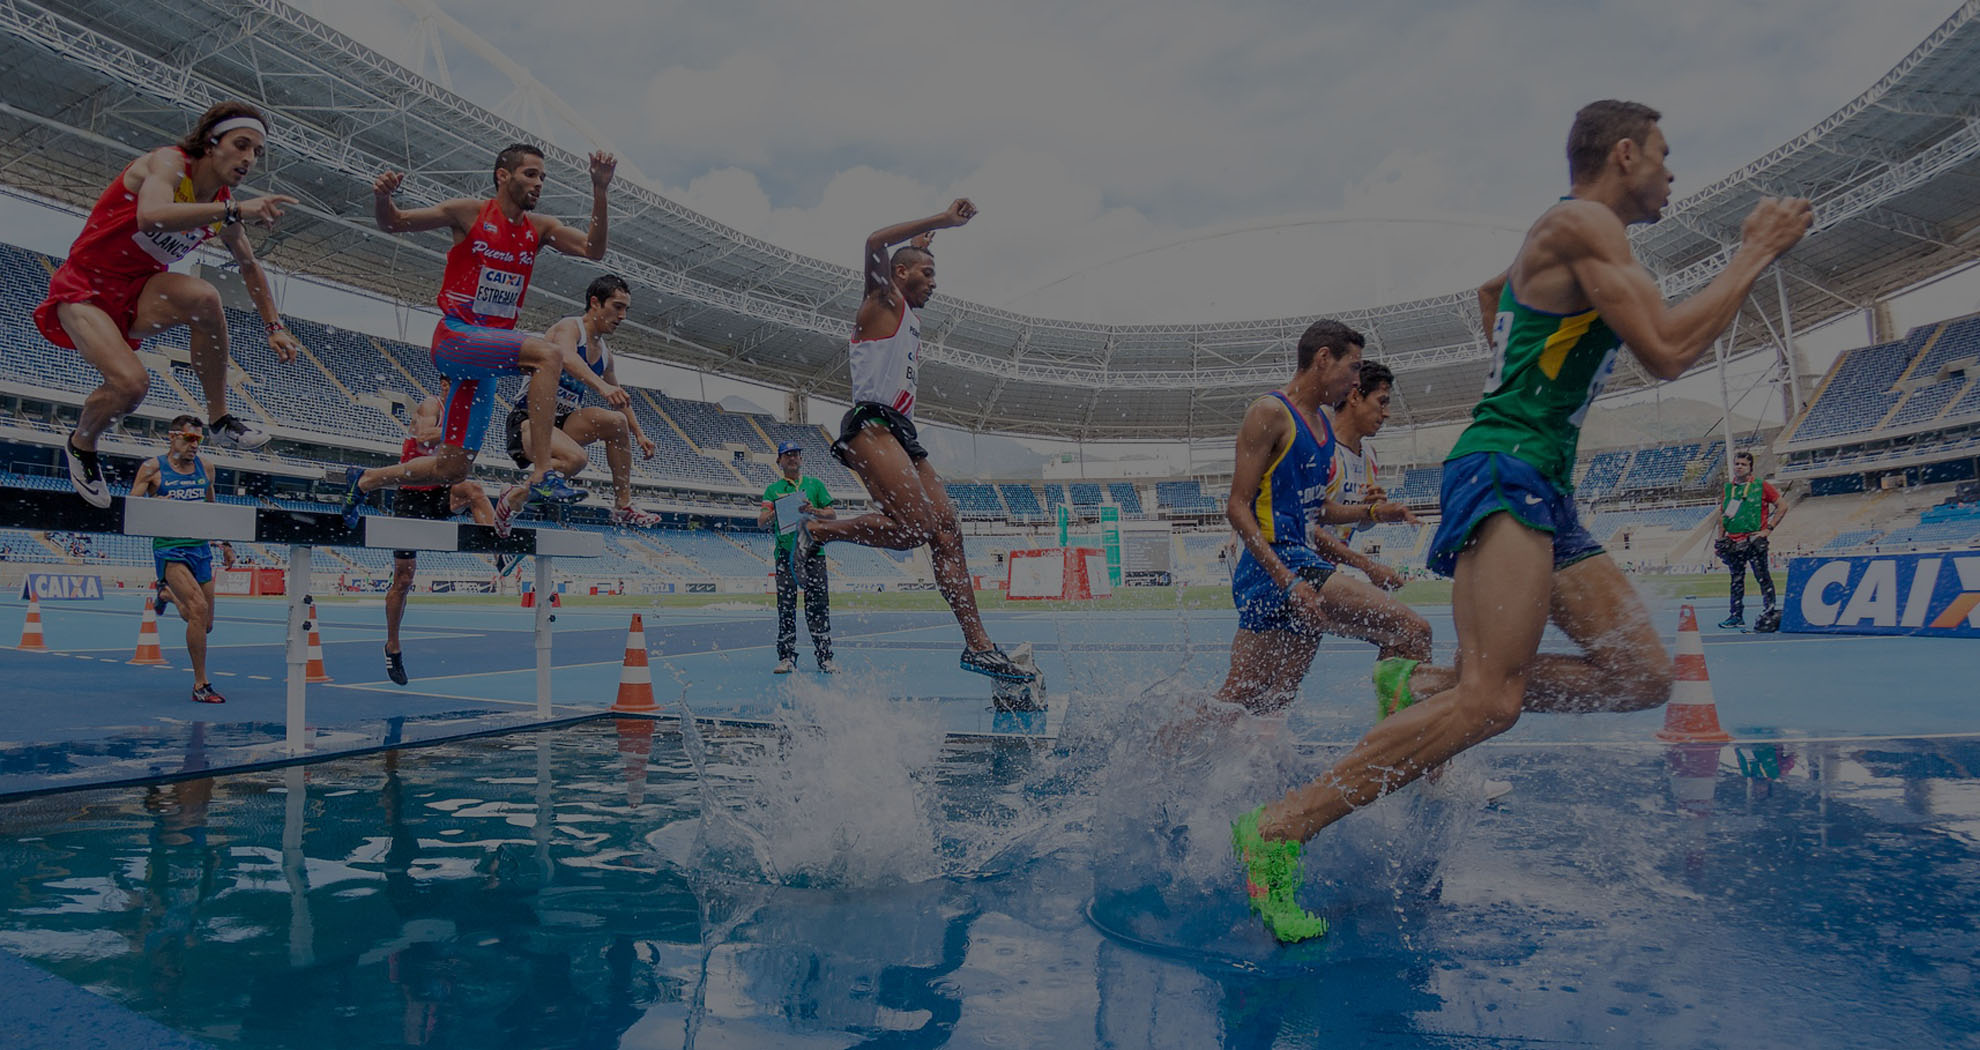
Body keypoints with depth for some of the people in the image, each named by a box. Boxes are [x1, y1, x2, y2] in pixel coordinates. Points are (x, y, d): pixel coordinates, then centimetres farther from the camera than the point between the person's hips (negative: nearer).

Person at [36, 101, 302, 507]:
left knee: (204, 298, -30)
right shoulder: (170, 162, -19)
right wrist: (235, 210, -46)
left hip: (138, 295, 5)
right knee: (131, 383, -27)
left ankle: (220, 421, -16)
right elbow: (151, 215, -42)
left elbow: (250, 266, 17)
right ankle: (81, 445, 9)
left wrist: (274, 326, 12)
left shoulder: (223, 204, 1)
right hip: (84, 289, -5)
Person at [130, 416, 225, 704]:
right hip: (169, 548, -5)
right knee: (199, 608, -23)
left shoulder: (204, 467, 11)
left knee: (205, 624, 10)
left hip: (201, 548, 5)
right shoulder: (152, 468, -2)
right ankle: (200, 685, -14)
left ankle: (169, 594, 45)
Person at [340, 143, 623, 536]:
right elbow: (393, 223, 3)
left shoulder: (539, 228, 12)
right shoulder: (470, 213, -1)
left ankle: (363, 481, 30)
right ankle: (542, 474, -35)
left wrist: (599, 192, -11)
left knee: (453, 468, 7)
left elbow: (593, 249, -1)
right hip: (455, 337, -6)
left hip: (487, 355, 6)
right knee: (548, 354, -32)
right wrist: (382, 197, -19)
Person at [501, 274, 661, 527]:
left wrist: (639, 435, 19)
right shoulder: (569, 327, -10)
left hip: (562, 421, 8)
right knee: (576, 459, -33)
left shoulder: (604, 352, 14)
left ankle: (623, 507, -9)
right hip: (528, 419, -8)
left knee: (617, 421, -12)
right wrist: (601, 386, -50)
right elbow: (567, 358, -34)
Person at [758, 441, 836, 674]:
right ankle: (786, 657, 3)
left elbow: (832, 514, 8)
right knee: (786, 606, -1)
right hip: (785, 552, 1)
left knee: (818, 606, -5)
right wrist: (776, 511, -14)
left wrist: (813, 511, -10)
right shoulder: (773, 489, 14)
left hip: (813, 551, -1)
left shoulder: (815, 484, 14)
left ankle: (825, 656, -3)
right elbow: (761, 520, 5)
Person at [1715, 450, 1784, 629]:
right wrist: (1720, 540, 11)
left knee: (1763, 577, -2)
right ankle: (1736, 616, 16)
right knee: (1736, 579, 10)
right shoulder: (1728, 488, 12)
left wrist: (1769, 529, -6)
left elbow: (1781, 506, 0)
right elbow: (1722, 514, 17)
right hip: (1733, 542, 5)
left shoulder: (1761, 486, -1)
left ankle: (1769, 613, 4)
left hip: (1754, 541, -5)